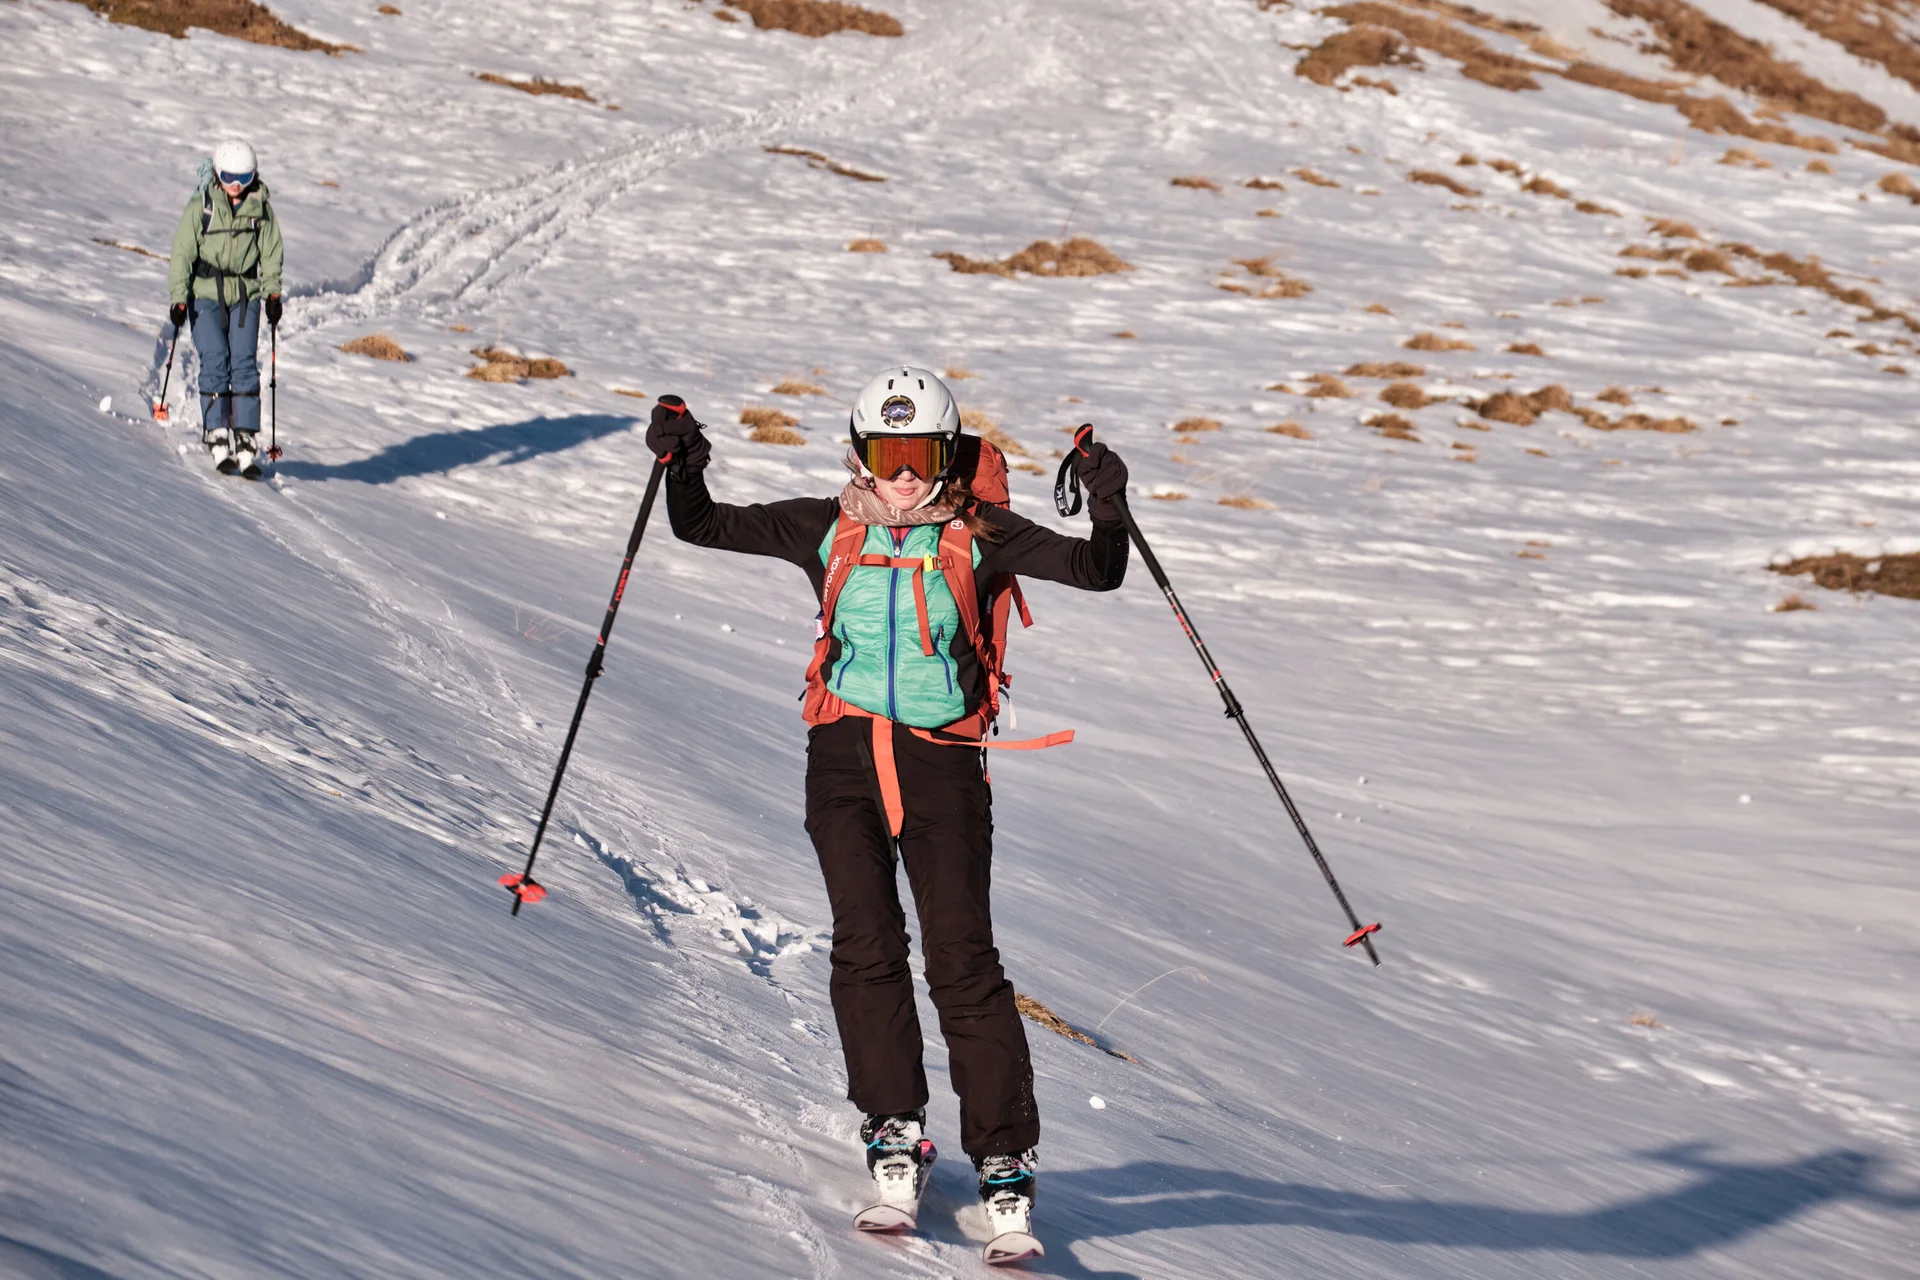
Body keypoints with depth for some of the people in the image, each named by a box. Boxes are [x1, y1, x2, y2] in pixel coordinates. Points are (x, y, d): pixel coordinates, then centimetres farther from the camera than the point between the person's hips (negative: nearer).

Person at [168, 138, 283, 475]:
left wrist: (273, 293, 3)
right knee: (215, 360, -14)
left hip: (245, 294, 2)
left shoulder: (261, 208, 1)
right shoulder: (200, 208, -7)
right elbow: (182, 254, -4)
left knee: (244, 363, -7)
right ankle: (217, 433, -10)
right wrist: (179, 299, -9)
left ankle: (245, 439, -6)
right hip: (205, 292, -2)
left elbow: (271, 254, 11)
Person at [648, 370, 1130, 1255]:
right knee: (866, 942, -9)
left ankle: (1004, 1156, -6)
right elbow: (706, 526, 12)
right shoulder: (826, 530, 10)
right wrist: (682, 468, -6)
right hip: (845, 752, 2)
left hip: (943, 758, -2)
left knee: (962, 957, -9)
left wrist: (1109, 512, -22)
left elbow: (1094, 572, -3)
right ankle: (893, 1129, 3)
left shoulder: (978, 536, 3)